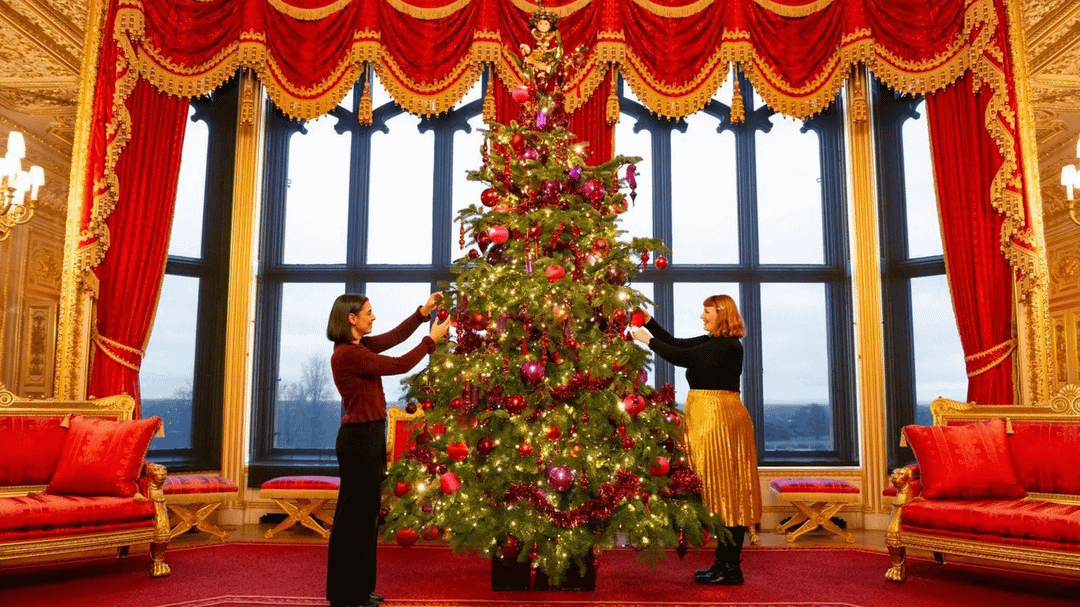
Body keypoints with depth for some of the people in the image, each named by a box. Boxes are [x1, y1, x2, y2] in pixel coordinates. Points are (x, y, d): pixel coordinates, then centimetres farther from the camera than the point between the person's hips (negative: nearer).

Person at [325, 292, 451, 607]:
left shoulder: (359, 346, 9)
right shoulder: (347, 354, -19)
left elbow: (394, 336, 16)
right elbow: (399, 365, -17)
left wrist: (423, 312, 7)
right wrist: (431, 339, -7)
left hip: (368, 436, 10)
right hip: (359, 438, -10)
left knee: (364, 513, 16)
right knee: (353, 515, -1)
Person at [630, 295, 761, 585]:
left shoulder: (728, 346, -15)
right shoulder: (711, 342, 14)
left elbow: (683, 358, -20)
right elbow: (677, 344, 18)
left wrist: (649, 340, -11)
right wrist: (650, 322, 11)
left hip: (720, 418, -10)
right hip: (708, 417, 10)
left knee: (725, 488, -4)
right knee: (722, 491, 12)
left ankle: (730, 568, 3)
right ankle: (725, 562, 19)